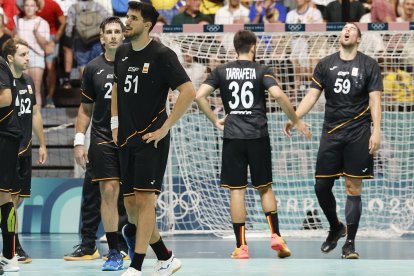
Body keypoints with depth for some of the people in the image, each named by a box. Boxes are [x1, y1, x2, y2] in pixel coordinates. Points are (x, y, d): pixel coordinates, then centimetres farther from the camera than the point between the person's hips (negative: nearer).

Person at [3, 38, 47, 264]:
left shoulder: (28, 82, 13)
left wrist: (42, 144, 20)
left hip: (24, 149, 8)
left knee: (18, 198, 10)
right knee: (11, 198, -6)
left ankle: (11, 247, 19)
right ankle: (15, 249, -2)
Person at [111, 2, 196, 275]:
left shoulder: (162, 55, -10)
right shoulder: (122, 53, 11)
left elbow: (189, 92, -14)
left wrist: (165, 128, -15)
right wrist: (115, 124, 16)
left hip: (151, 139, -7)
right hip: (127, 139, 7)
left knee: (144, 198, -12)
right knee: (131, 202, 7)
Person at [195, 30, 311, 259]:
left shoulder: (221, 71, 7)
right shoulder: (261, 71, 1)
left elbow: (200, 96, -3)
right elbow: (278, 94, -14)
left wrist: (215, 121, 7)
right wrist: (296, 122, -4)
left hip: (232, 137, 1)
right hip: (258, 136, -1)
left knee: (236, 190, 2)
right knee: (264, 187, 12)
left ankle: (241, 246, 1)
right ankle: (275, 235, -1)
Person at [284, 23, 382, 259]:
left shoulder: (369, 65, 1)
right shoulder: (325, 65, 9)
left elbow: (375, 100, -3)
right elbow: (312, 96, 7)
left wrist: (376, 131, -12)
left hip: (358, 133, -3)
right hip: (331, 133, 3)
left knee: (353, 188, -3)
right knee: (321, 186, 3)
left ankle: (350, 243, 3)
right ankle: (336, 228, 29)